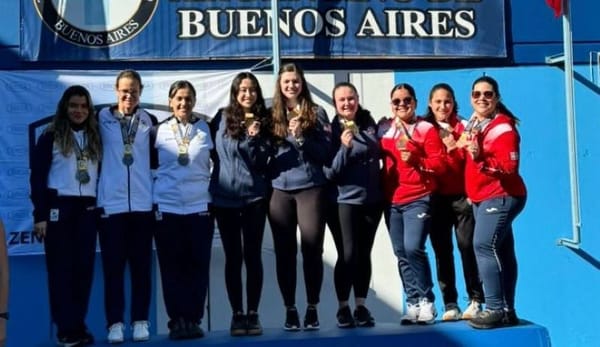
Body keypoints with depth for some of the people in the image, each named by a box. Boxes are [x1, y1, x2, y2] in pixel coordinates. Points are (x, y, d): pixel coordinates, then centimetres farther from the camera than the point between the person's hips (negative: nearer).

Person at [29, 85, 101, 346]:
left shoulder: (95, 138, 13)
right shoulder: (50, 137, 1)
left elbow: (102, 174, 13)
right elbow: (37, 177, -3)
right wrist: (40, 215, -9)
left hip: (87, 209, 4)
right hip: (59, 207, -4)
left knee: (84, 266, 3)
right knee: (61, 267, -1)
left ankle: (78, 325, 10)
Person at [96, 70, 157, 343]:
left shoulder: (149, 121, 8)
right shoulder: (102, 119, 4)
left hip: (142, 202, 1)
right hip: (111, 202, -1)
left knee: (141, 265, 4)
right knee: (113, 265, 0)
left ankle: (140, 321, 12)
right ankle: (115, 323, 7)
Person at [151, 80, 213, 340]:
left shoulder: (206, 129, 7)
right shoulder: (158, 131, 6)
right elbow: (150, 164, 13)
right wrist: (161, 184, 7)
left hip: (200, 206, 0)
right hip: (166, 207, 0)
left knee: (198, 267, 0)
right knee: (172, 267, 1)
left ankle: (193, 320, 7)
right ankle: (177, 321, 6)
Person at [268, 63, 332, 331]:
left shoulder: (316, 113, 6)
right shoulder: (272, 115, 12)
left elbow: (326, 152, -1)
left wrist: (301, 138, -13)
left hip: (311, 188, -2)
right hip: (280, 190, 2)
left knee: (312, 249, -3)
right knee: (284, 251, 2)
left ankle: (312, 309, 8)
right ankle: (290, 310, 11)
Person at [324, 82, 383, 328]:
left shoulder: (369, 123, 4)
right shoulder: (331, 130, -7)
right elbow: (329, 172, -13)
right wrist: (344, 148, -25)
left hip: (372, 199, 4)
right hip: (344, 200, -4)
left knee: (364, 254, 9)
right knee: (347, 255, -10)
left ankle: (361, 307, 17)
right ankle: (343, 308, 4)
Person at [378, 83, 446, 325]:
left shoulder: (426, 129, -1)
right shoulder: (384, 129, 11)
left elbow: (440, 164, -6)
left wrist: (415, 160, -19)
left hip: (418, 199, -5)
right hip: (392, 201, 5)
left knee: (413, 248, -18)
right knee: (401, 254, 5)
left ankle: (426, 301, -5)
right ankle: (413, 304, 12)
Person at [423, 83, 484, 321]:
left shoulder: (463, 127, 3)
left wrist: (455, 148, -19)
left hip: (462, 195, -2)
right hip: (437, 198, 2)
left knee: (467, 245, -4)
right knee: (442, 250, 3)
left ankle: (475, 300, 6)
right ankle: (450, 304, 10)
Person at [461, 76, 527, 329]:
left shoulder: (503, 127, -14)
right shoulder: (473, 125, 12)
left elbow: (510, 166, -24)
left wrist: (480, 158, -34)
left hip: (500, 197, -9)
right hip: (483, 198, 9)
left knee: (484, 245, -21)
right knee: (500, 251, 11)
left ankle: (496, 309, -19)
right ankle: (507, 310, 16)